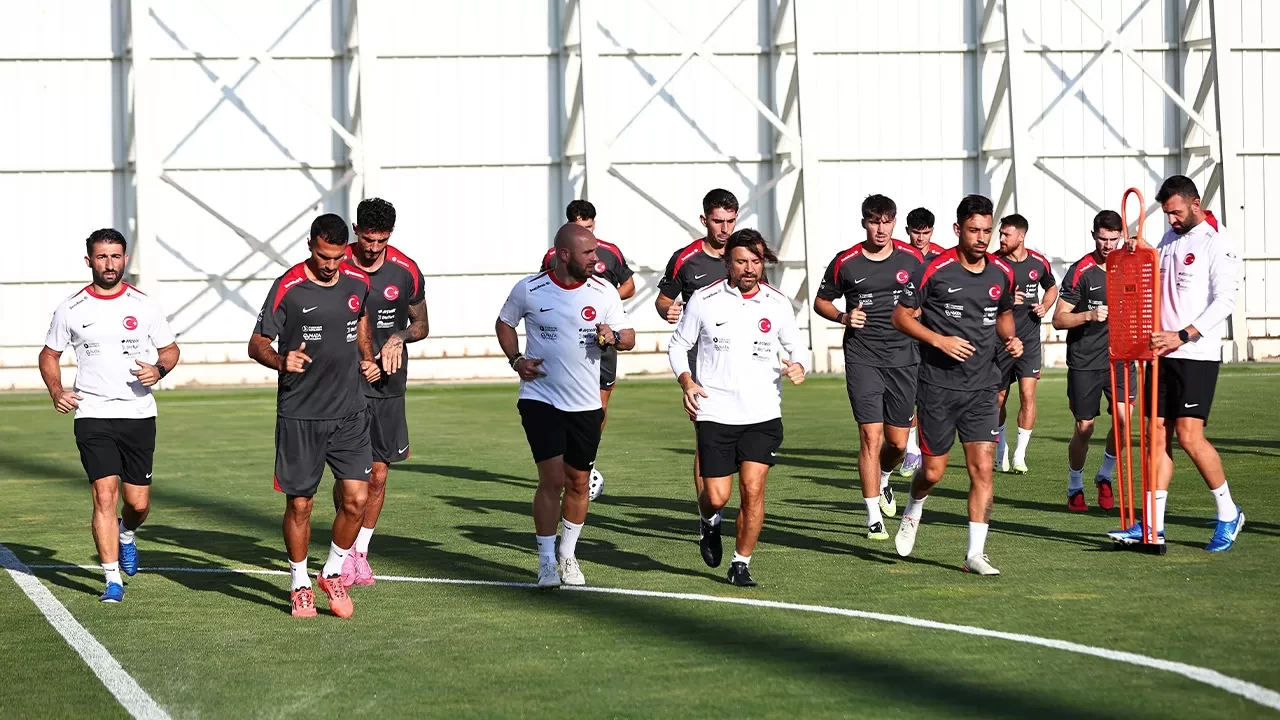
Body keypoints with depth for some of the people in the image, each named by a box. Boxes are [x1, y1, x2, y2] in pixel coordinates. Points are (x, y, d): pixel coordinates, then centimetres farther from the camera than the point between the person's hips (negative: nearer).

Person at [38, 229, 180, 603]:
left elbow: (170, 349, 12)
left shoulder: (145, 305, 3)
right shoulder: (71, 309, 1)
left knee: (138, 503, 4)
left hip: (139, 414, 1)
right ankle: (113, 579, -8)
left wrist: (159, 369, -10)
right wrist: (56, 390, -4)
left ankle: (125, 534, 40)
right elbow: (49, 354, 13)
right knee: (105, 495, -14)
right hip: (93, 416, -1)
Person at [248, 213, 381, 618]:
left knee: (357, 499, -4)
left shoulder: (358, 283, 5)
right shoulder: (288, 288, -9)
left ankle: (333, 573, 18)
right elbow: (257, 344, -5)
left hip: (350, 413, 3)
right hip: (299, 414, -3)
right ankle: (300, 585, 20)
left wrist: (368, 357, 10)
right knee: (299, 504, 3)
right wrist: (281, 360, -25)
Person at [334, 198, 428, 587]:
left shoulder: (405, 271, 0)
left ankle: (362, 551, 21)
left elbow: (421, 325, 13)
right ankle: (346, 552, 10)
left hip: (387, 385, 2)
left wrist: (400, 337, -8)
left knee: (378, 474, 5)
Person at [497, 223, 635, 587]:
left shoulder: (603, 292, -2)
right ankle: (546, 561, 1)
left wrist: (613, 336, -17)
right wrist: (516, 360, -3)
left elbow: (629, 337, 6)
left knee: (578, 482, 10)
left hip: (585, 405, 3)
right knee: (552, 479, -11)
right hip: (540, 400, -3)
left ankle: (568, 555, 29)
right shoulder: (529, 289, -6)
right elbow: (504, 323, 11)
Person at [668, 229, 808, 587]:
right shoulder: (704, 300, -2)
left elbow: (797, 347, 15)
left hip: (763, 413, 1)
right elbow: (678, 344, 8)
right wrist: (687, 382, -8)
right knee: (716, 496, -5)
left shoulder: (777, 303, 3)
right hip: (714, 413, -1)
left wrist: (798, 366, -7)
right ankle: (709, 523, 32)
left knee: (752, 488, -10)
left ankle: (741, 564, 6)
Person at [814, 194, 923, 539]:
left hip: (903, 357, 2)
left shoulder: (913, 258, 3)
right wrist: (843, 317, -9)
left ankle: (883, 481, 41)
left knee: (898, 442, 6)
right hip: (862, 358, -2)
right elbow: (821, 301, 10)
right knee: (871, 436, -11)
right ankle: (874, 518, -4)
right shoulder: (845, 262, -2)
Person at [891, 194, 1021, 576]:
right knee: (933, 470, 4)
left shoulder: (1002, 273, 4)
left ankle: (975, 553, -1)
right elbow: (901, 316, -4)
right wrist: (939, 340, -17)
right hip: (937, 385, -3)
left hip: (982, 387, 3)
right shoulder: (935, 270, -10)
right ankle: (913, 511, 38)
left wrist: (1011, 337, 2)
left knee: (983, 468, -7)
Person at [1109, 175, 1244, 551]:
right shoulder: (1169, 239, 15)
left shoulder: (1216, 243, -9)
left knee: (1189, 434, -12)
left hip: (1197, 354, -7)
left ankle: (1228, 514, 5)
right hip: (1162, 352, 7)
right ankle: (1153, 525, 5)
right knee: (1159, 434, 4)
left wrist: (1182, 336, -23)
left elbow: (1224, 301, -16)